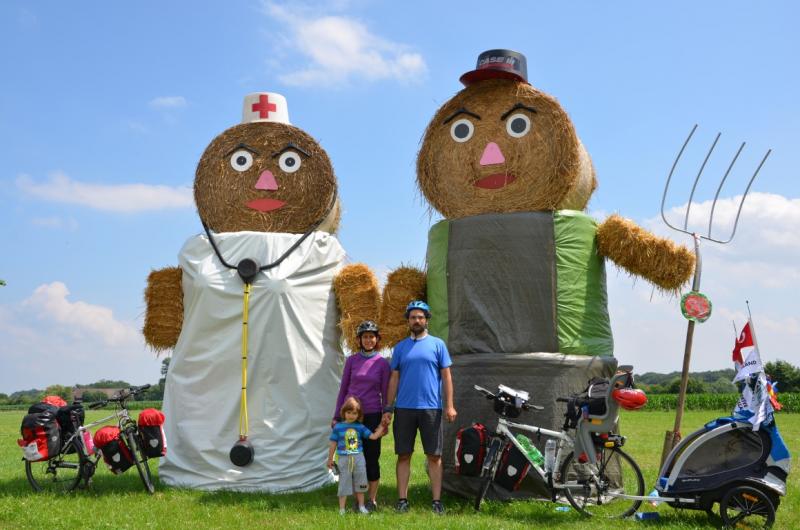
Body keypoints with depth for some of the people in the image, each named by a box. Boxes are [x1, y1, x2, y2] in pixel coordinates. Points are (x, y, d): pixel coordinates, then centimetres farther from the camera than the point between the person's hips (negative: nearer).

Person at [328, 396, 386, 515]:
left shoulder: (360, 427, 4)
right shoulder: (338, 427, -1)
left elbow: (373, 436, 2)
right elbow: (333, 444, 4)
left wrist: (381, 428, -8)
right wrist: (330, 459, 6)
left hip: (358, 458, 2)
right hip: (344, 459, -2)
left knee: (359, 484, 10)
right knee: (344, 484, 1)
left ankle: (361, 506, 22)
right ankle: (341, 509, 9)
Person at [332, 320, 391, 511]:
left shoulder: (382, 363, 2)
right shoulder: (351, 360, 5)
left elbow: (385, 394, 5)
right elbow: (343, 389, 10)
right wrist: (336, 416, 7)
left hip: (372, 415, -1)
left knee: (371, 456, 1)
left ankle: (372, 499, 11)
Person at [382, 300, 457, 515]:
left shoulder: (437, 344, 4)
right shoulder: (400, 347, 10)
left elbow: (446, 376, 2)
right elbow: (394, 379, 10)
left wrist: (449, 405, -6)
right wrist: (388, 409, 5)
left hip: (431, 408, -2)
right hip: (404, 408, 2)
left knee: (434, 456, 1)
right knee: (403, 455, 5)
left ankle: (436, 500, 7)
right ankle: (402, 499, 11)